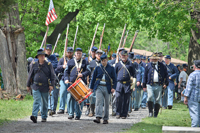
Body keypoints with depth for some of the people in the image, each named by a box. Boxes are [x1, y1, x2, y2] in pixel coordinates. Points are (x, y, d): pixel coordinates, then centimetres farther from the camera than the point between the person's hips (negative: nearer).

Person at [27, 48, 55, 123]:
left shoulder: (49, 65, 2)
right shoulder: (34, 65, 6)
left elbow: (52, 75, 2)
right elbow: (30, 75, 12)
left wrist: (51, 85, -7)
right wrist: (28, 85, 11)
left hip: (45, 87, 0)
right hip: (36, 87, 0)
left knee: (45, 103, 9)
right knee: (36, 101, -13)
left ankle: (44, 117, 19)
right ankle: (34, 116, -23)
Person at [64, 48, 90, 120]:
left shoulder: (85, 62, 13)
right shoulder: (70, 62, 15)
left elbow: (88, 71, 4)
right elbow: (66, 71, 11)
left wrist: (82, 74, -15)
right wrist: (66, 79, -5)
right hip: (72, 83, 0)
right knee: (71, 98, -5)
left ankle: (78, 115, 5)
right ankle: (71, 114, 2)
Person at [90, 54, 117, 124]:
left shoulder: (111, 68, 4)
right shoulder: (98, 68, 7)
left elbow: (114, 79, 5)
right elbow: (93, 78, 12)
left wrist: (113, 87, -6)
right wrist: (91, 87, 9)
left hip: (107, 88, 0)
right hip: (99, 87, 0)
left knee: (106, 104, 6)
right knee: (99, 102, -14)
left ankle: (105, 119, 14)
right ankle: (98, 117, -24)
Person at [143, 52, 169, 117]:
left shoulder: (162, 66, 11)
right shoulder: (148, 66, 10)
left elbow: (166, 75, 14)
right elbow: (145, 75, 10)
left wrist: (166, 83, 2)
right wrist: (144, 85, 6)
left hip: (159, 85, 1)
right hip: (150, 85, -1)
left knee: (157, 100, 0)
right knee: (150, 97, -18)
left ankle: (156, 114, 6)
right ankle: (150, 112, -10)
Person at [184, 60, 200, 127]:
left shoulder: (192, 75, -10)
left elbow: (189, 87, -11)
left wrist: (186, 97, -7)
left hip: (193, 98, -5)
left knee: (194, 114, -6)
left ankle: (194, 127, -10)